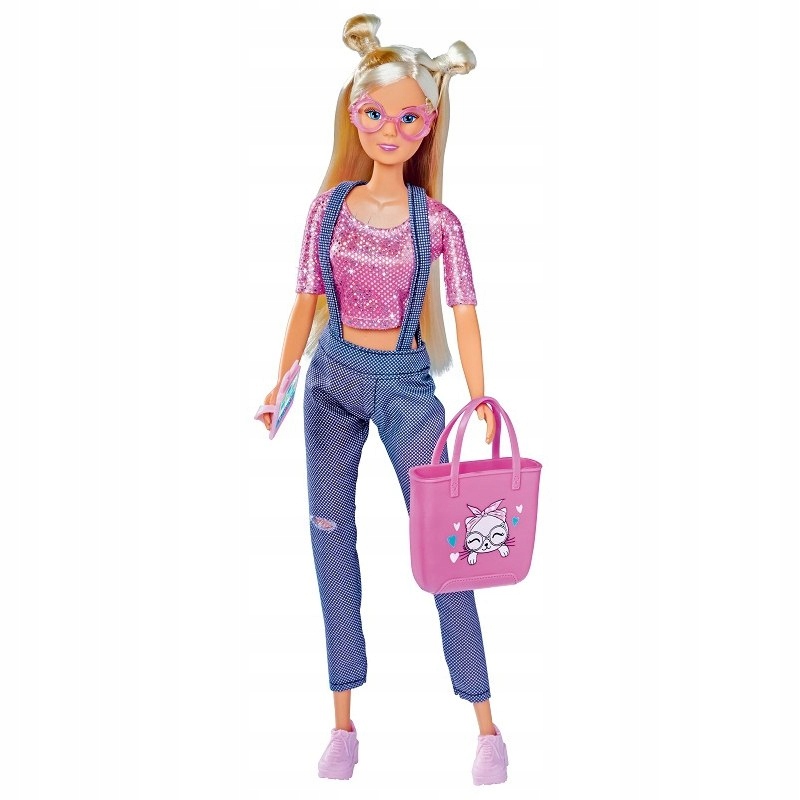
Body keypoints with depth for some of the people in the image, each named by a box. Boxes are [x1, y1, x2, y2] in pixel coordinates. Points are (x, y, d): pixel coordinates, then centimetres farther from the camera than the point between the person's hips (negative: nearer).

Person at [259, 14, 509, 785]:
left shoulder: (437, 220, -5)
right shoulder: (329, 208, 1)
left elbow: (463, 318, -5)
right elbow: (306, 303, 5)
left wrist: (480, 404, -10)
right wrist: (282, 381, -4)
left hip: (406, 381, -2)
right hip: (333, 378, 3)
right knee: (331, 536, 5)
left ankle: (487, 727, 8)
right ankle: (343, 723, 17)